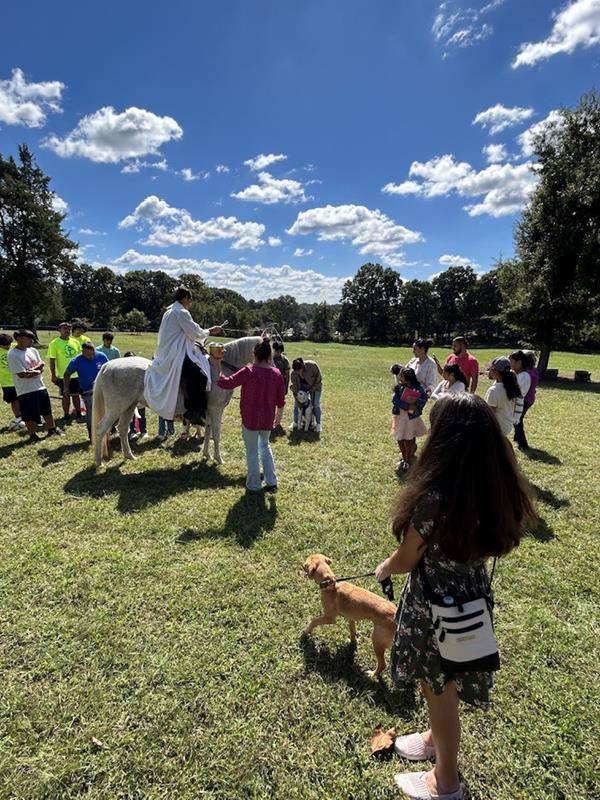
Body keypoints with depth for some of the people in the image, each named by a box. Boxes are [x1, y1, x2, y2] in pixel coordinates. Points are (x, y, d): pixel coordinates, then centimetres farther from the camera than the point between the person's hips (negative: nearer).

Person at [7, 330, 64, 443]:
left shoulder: (33, 350, 6)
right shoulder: (13, 355, -16)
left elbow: (41, 364, 2)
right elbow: (22, 374, -21)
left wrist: (32, 370, -17)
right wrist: (37, 371, -10)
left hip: (40, 386, 7)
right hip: (26, 391, -7)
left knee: (47, 410, 19)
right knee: (30, 415, 5)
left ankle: (52, 429, 36)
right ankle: (32, 435, 22)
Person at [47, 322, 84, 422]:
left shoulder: (76, 342, 5)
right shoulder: (54, 343, -7)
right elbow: (52, 360, -7)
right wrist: (53, 375, -10)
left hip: (76, 374, 3)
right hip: (63, 375, -3)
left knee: (76, 394, 13)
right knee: (66, 396, 7)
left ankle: (78, 413, 25)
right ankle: (66, 415, 20)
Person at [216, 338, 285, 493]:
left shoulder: (248, 372, -17)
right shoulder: (276, 373, -4)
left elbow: (225, 383, -12)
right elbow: (281, 400, 1)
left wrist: (218, 367, 2)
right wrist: (278, 415, 17)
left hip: (250, 419, -4)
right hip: (268, 420, 4)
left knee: (252, 452, 12)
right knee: (264, 446, 26)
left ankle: (254, 485, 24)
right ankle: (271, 482, 25)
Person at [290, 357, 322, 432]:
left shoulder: (312, 365, -33)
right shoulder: (294, 372, -24)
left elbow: (319, 379, -20)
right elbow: (294, 386, -13)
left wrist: (311, 390, -20)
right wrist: (296, 397, -17)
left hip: (315, 386, -2)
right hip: (301, 386, 3)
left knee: (316, 405, -6)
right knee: (297, 403, 0)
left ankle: (318, 424, 4)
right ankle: (295, 423, 13)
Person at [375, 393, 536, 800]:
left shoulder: (435, 496, -34)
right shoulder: (497, 490, -13)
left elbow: (406, 560, -19)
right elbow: (500, 545, 4)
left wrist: (383, 568, 3)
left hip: (435, 606, -7)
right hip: (473, 598, 7)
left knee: (440, 691, 19)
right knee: (442, 684, 31)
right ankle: (436, 739, 59)